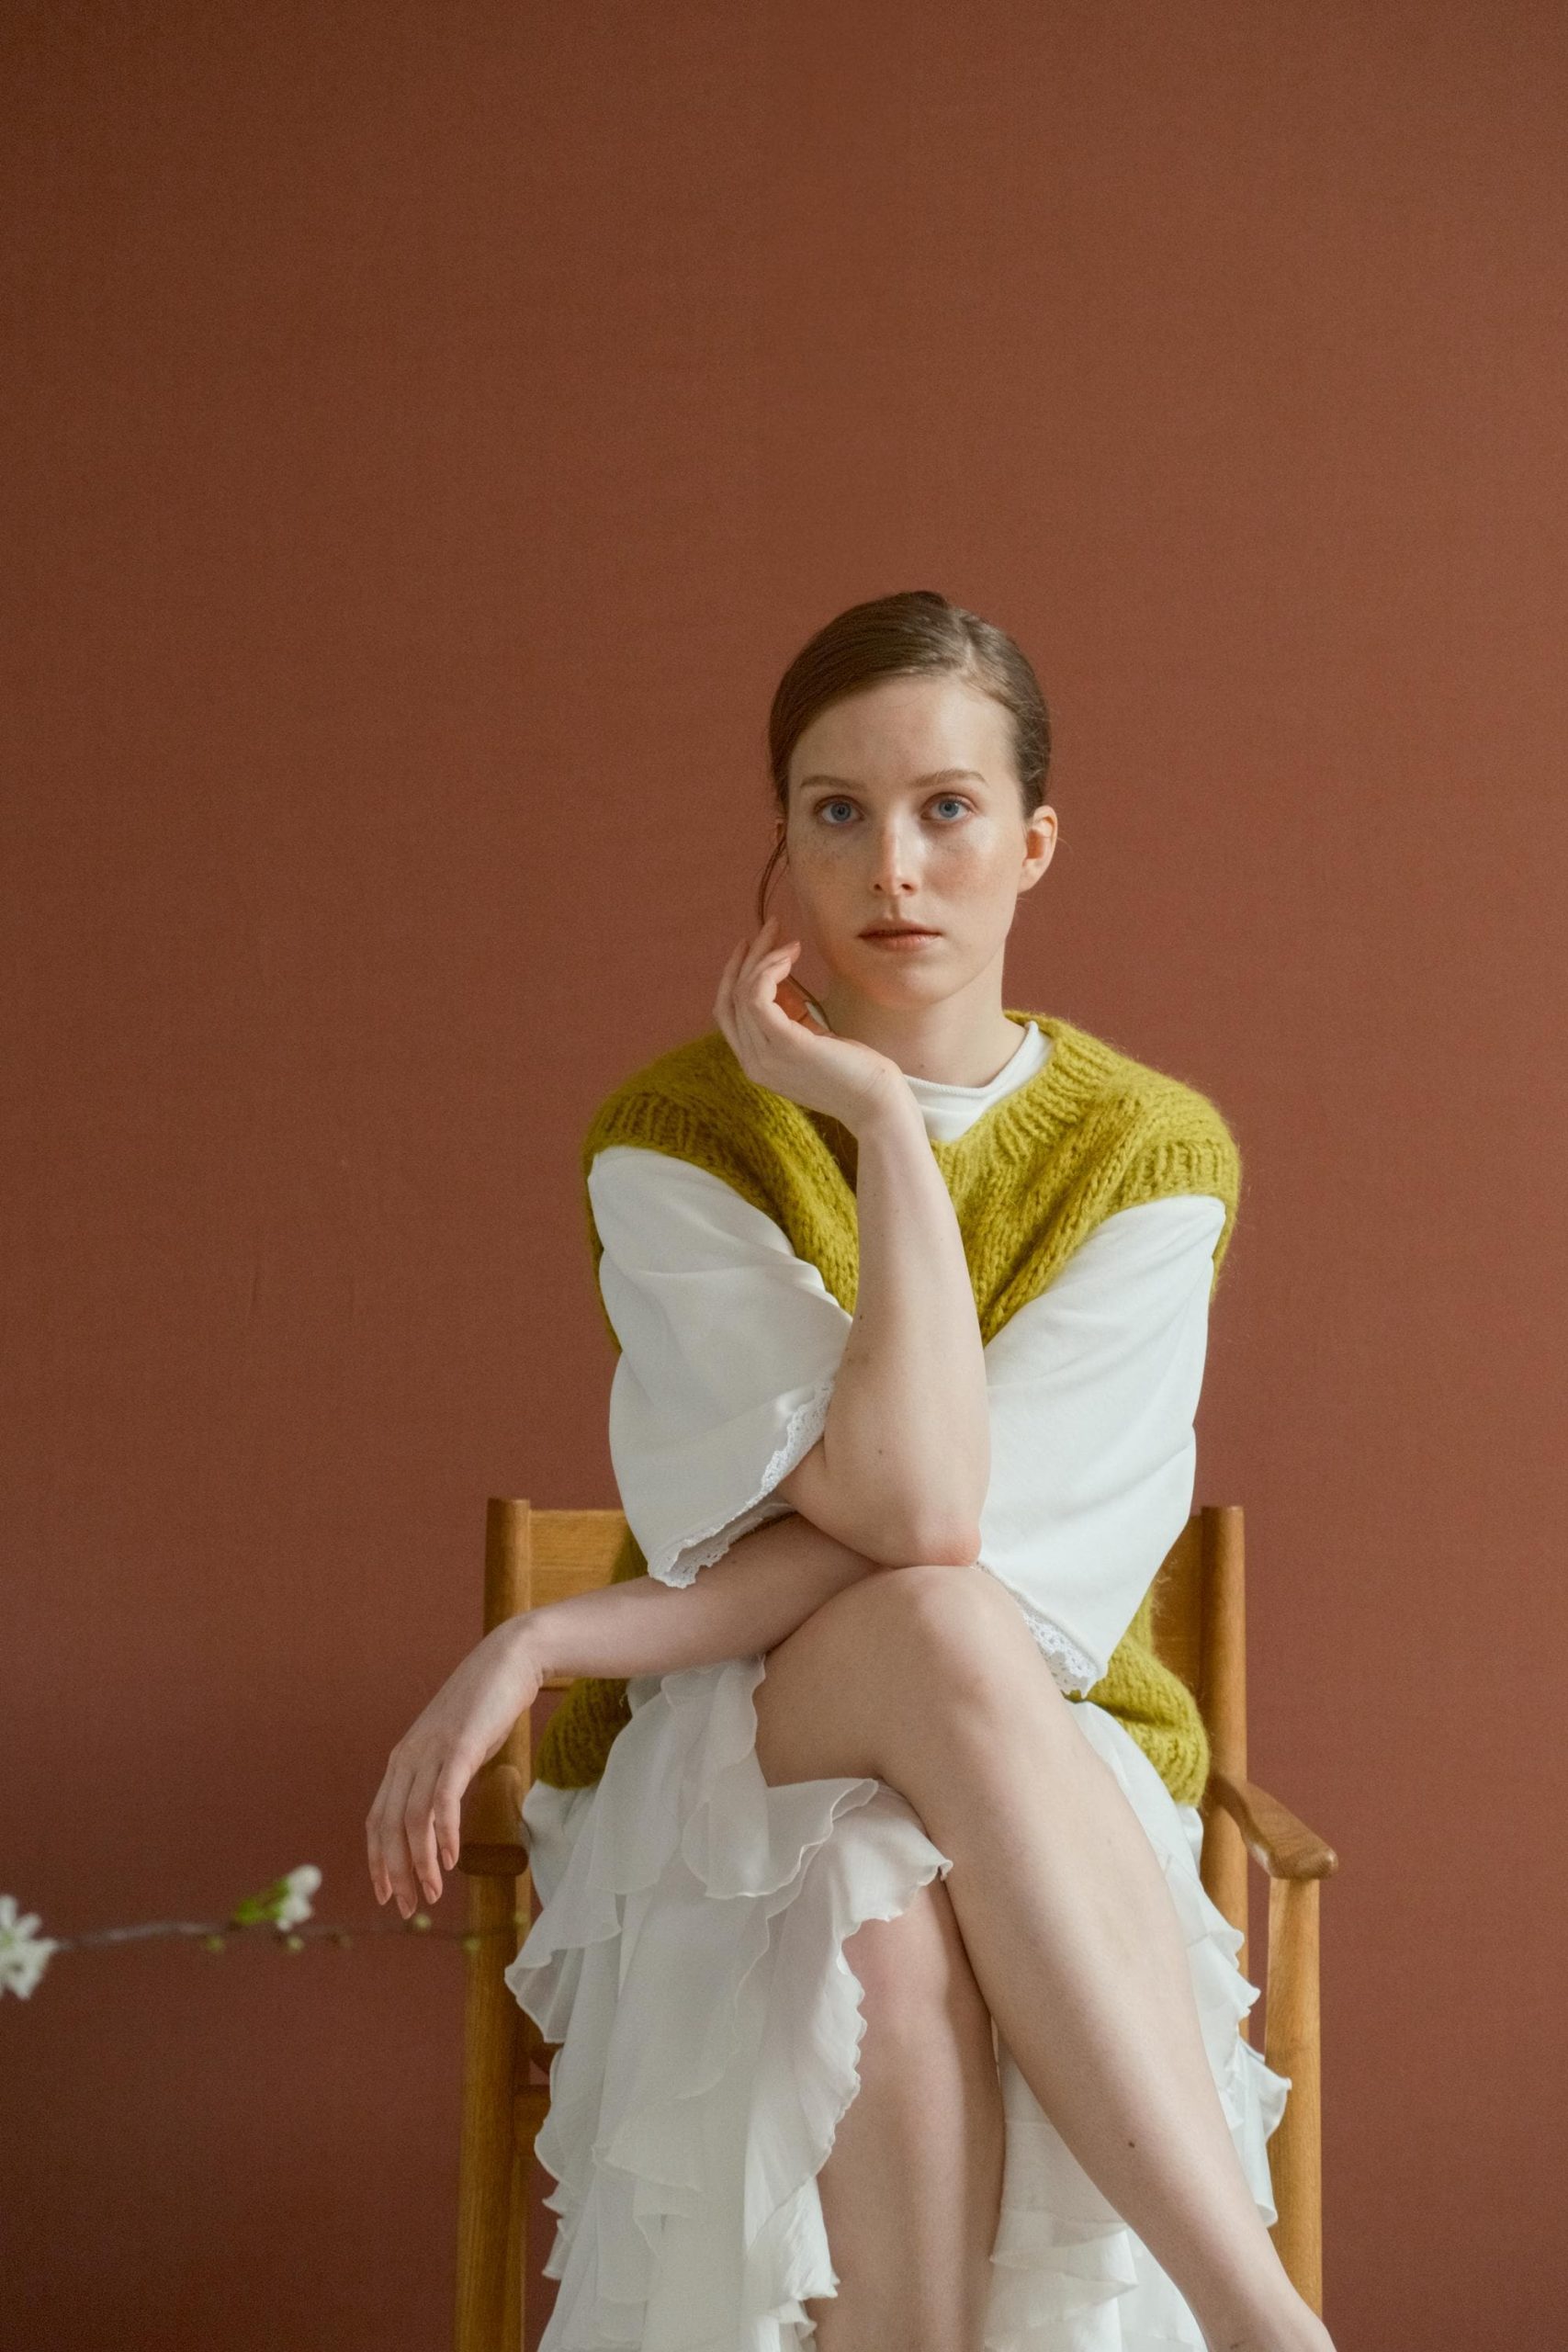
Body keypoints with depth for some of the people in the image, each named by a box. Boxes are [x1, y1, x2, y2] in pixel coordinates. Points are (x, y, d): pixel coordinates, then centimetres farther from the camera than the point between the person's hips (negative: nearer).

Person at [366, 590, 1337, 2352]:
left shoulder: (1152, 1152, -4)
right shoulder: (671, 1136, -5)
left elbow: (961, 1538, -17)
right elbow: (910, 1516, -20)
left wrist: (548, 1643, -21)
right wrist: (884, 1123, -19)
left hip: (1044, 1777, 0)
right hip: (719, 1752, 0)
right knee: (933, 1631, -37)